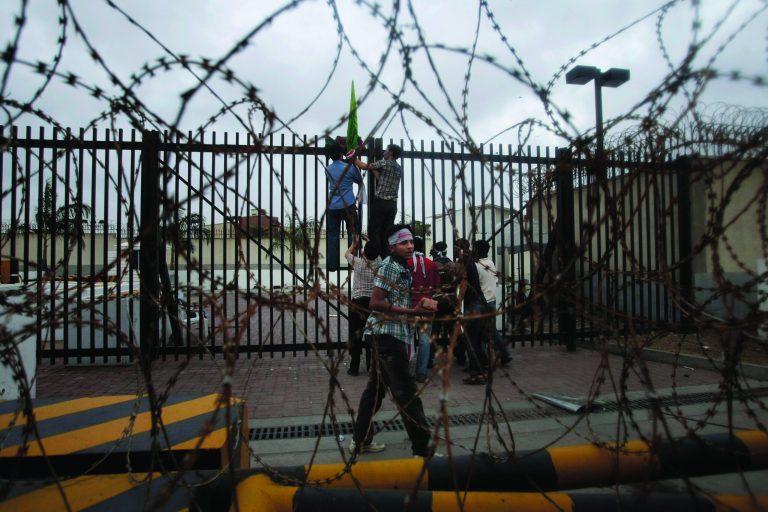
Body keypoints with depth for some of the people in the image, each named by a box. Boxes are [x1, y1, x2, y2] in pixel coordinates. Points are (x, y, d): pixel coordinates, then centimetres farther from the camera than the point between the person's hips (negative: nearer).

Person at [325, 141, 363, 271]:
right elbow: (360, 181, 12)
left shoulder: (328, 170, 7)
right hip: (348, 206, -3)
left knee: (332, 235, 7)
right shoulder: (350, 167, -4)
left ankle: (332, 264, 7)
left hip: (332, 207, 3)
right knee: (352, 233, 9)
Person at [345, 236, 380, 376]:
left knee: (355, 335, 6)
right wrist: (372, 244, 31)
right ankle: (371, 367, 14)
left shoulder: (358, 262, -9)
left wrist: (354, 244, 29)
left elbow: (347, 254, 14)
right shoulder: (378, 263, -3)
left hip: (358, 303, -2)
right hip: (373, 302, 2)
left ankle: (354, 368, 11)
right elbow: (375, 254, 22)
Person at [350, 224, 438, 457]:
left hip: (393, 335, 10)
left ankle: (360, 441, 26)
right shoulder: (389, 265, -11)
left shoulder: (403, 268, 17)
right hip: (387, 334, -10)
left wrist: (423, 305, 4)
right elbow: (375, 303, -20)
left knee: (375, 388, 15)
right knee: (406, 392, -6)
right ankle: (422, 449, 1)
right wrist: (412, 312, -23)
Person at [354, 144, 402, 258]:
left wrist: (354, 158, 10)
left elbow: (364, 166, -4)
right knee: (387, 232, 8)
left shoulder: (384, 163, -8)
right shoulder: (399, 168, 14)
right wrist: (373, 169, 20)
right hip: (392, 204, 7)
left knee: (374, 231, -1)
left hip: (381, 203, -7)